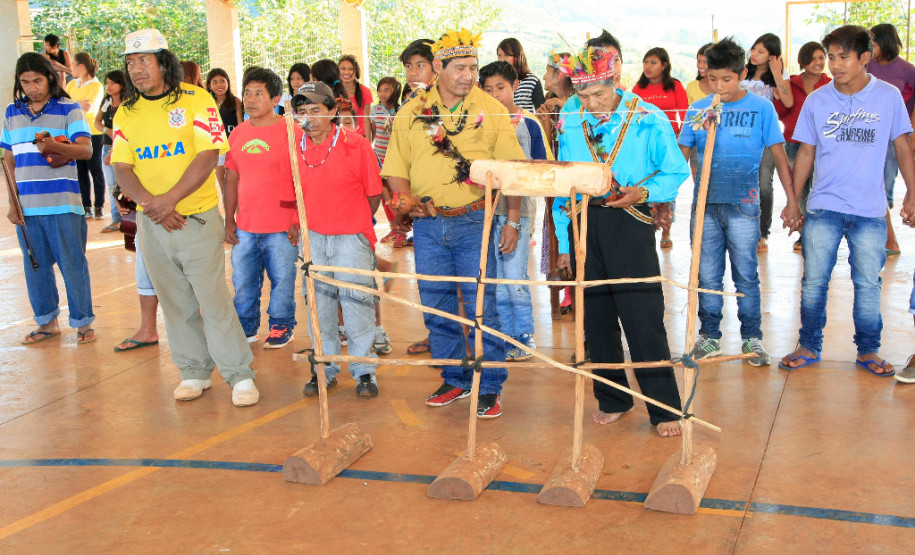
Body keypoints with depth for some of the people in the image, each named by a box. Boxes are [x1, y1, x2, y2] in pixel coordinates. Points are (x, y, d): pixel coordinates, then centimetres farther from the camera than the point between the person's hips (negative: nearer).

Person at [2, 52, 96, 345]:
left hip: (62, 204, -4)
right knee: (35, 266, 11)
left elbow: (86, 150, -13)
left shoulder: (68, 109, -1)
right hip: (26, 205, 4)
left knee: (73, 264, 0)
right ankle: (47, 322, 24)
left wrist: (54, 146, -31)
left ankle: (83, 322, 13)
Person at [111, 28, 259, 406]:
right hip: (151, 222, 4)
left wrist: (170, 199, -19)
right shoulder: (126, 113, 8)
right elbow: (122, 169, 3)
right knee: (175, 303, 10)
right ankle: (194, 371, 24)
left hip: (197, 217, -4)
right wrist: (149, 203, -15)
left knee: (214, 298, -5)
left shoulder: (196, 100, -4)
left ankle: (240, 374, 6)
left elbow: (207, 156, -13)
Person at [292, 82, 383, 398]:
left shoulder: (356, 145, -9)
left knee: (357, 304, -1)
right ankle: (324, 369, 23)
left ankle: (364, 371, 12)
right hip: (313, 237, 4)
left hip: (351, 238, -4)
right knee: (318, 304, 10)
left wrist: (353, 224, 5)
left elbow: (374, 194, 0)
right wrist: (307, 224, 9)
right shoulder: (296, 149, 1)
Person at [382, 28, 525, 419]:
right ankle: (454, 379, 25)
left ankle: (490, 387, 10)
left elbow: (513, 168, 0)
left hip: (474, 222, -3)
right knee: (436, 308, 9)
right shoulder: (411, 112, 8)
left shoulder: (492, 110, 1)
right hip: (427, 226, 3)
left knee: (481, 307, -2)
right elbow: (396, 168, 10)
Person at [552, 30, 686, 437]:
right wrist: (563, 240, 11)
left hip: (628, 222, -4)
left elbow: (677, 171, 2)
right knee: (596, 316, 10)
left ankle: (665, 409, 7)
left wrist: (643, 192, -18)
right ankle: (612, 399, 26)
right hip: (584, 222, 4)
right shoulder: (570, 121, 6)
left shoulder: (648, 120, -5)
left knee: (643, 318, -5)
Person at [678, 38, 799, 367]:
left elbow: (779, 155, 3)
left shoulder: (761, 108, 0)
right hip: (704, 204, 2)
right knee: (706, 276, 8)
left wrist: (792, 201, 0)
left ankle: (752, 338, 16)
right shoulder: (698, 109, 5)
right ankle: (709, 337, 20)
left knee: (746, 275, 3)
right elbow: (681, 156, 10)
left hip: (743, 205, -2)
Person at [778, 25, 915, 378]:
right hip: (823, 207, 1)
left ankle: (868, 350, 22)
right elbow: (806, 153, 7)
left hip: (870, 210, -1)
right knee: (814, 281, 5)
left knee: (868, 283, 7)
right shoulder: (817, 100, 1)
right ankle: (809, 346, 19)